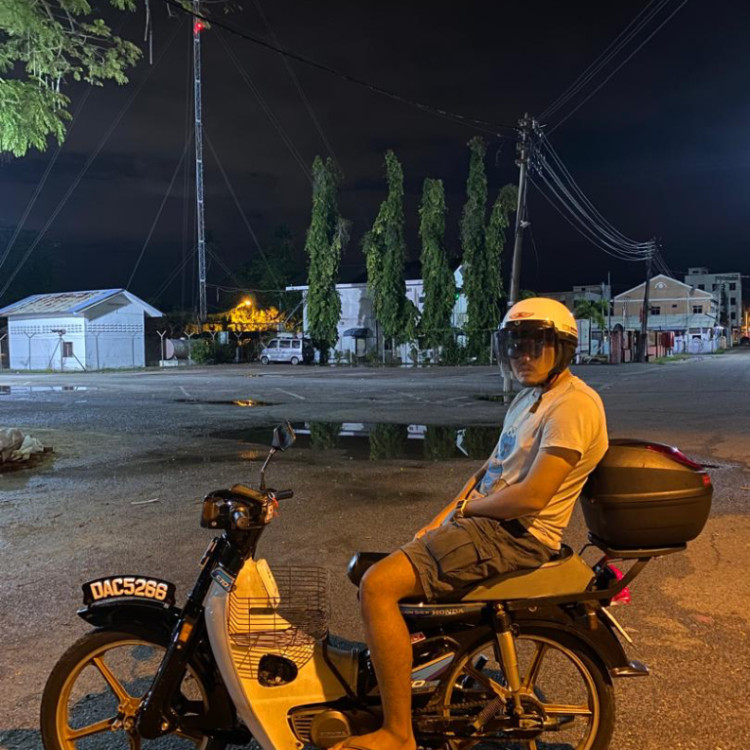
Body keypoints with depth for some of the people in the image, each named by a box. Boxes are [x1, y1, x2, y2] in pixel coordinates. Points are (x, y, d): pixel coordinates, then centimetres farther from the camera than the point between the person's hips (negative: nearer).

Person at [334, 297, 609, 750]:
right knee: (377, 573, 18)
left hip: (516, 535, -11)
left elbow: (531, 496, -24)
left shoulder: (574, 404, -16)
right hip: (483, 522, 11)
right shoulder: (529, 399, 17)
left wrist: (468, 507, -7)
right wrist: (439, 521, 7)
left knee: (378, 586, -22)